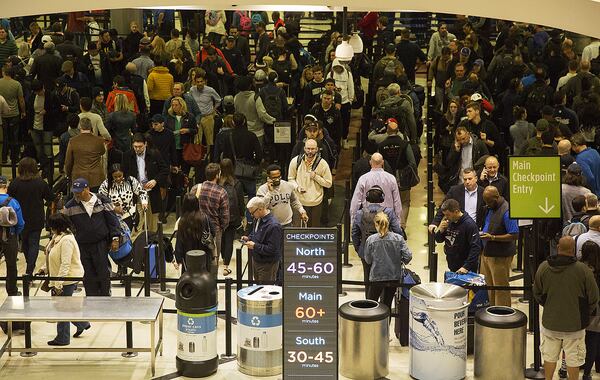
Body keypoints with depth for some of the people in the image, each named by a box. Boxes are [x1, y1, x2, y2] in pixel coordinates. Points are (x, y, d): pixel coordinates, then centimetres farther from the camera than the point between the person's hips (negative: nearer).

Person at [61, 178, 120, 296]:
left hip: (101, 244, -2)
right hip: (82, 245, 2)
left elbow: (112, 220, 2)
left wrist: (115, 238, -2)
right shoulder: (70, 206, 0)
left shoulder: (102, 201, -3)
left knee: (103, 272, -1)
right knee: (88, 275, 5)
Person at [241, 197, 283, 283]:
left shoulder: (273, 226, -27)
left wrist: (255, 246, -23)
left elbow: (272, 250, -27)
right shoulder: (258, 219, 4)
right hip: (256, 260, 9)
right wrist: (249, 238, 3)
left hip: (267, 265, -9)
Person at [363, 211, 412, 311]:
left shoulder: (371, 240, -10)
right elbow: (408, 256, -10)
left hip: (377, 277, -2)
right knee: (387, 304, 15)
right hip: (395, 277, 2)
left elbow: (368, 260, -2)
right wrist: (401, 262, 10)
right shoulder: (398, 238, -6)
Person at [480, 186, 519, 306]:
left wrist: (492, 237, -23)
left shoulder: (506, 211, -19)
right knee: (487, 286, 14)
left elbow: (514, 235, -21)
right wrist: (483, 233, 6)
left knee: (500, 288, -1)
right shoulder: (491, 208, 10)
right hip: (487, 253, 9)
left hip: (500, 256, -9)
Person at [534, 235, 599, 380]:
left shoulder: (543, 267, -9)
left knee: (549, 356, 18)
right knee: (573, 360, 12)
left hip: (550, 322, 3)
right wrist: (585, 315, 10)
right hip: (575, 324, -3)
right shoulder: (583, 270, -19)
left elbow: (537, 294, 4)